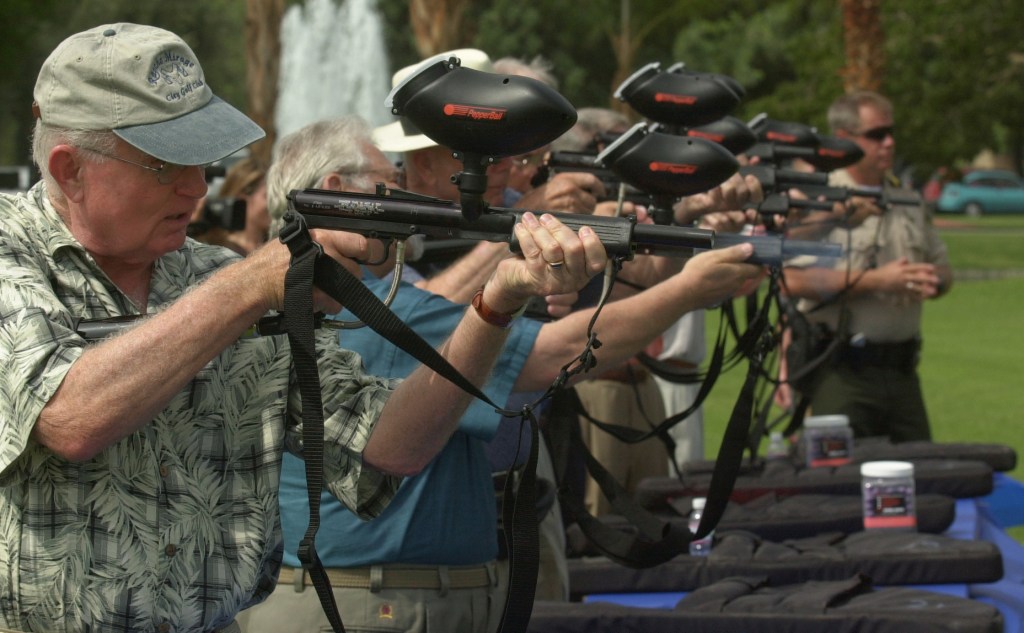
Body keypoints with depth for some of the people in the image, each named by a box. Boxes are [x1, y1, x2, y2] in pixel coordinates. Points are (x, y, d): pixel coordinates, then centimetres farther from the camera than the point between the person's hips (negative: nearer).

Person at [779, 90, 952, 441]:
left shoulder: (907, 199, 17)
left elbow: (942, 267, 23)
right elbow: (795, 280, -18)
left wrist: (932, 281, -2)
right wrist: (876, 281, -18)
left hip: (902, 369, 6)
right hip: (842, 370, -6)